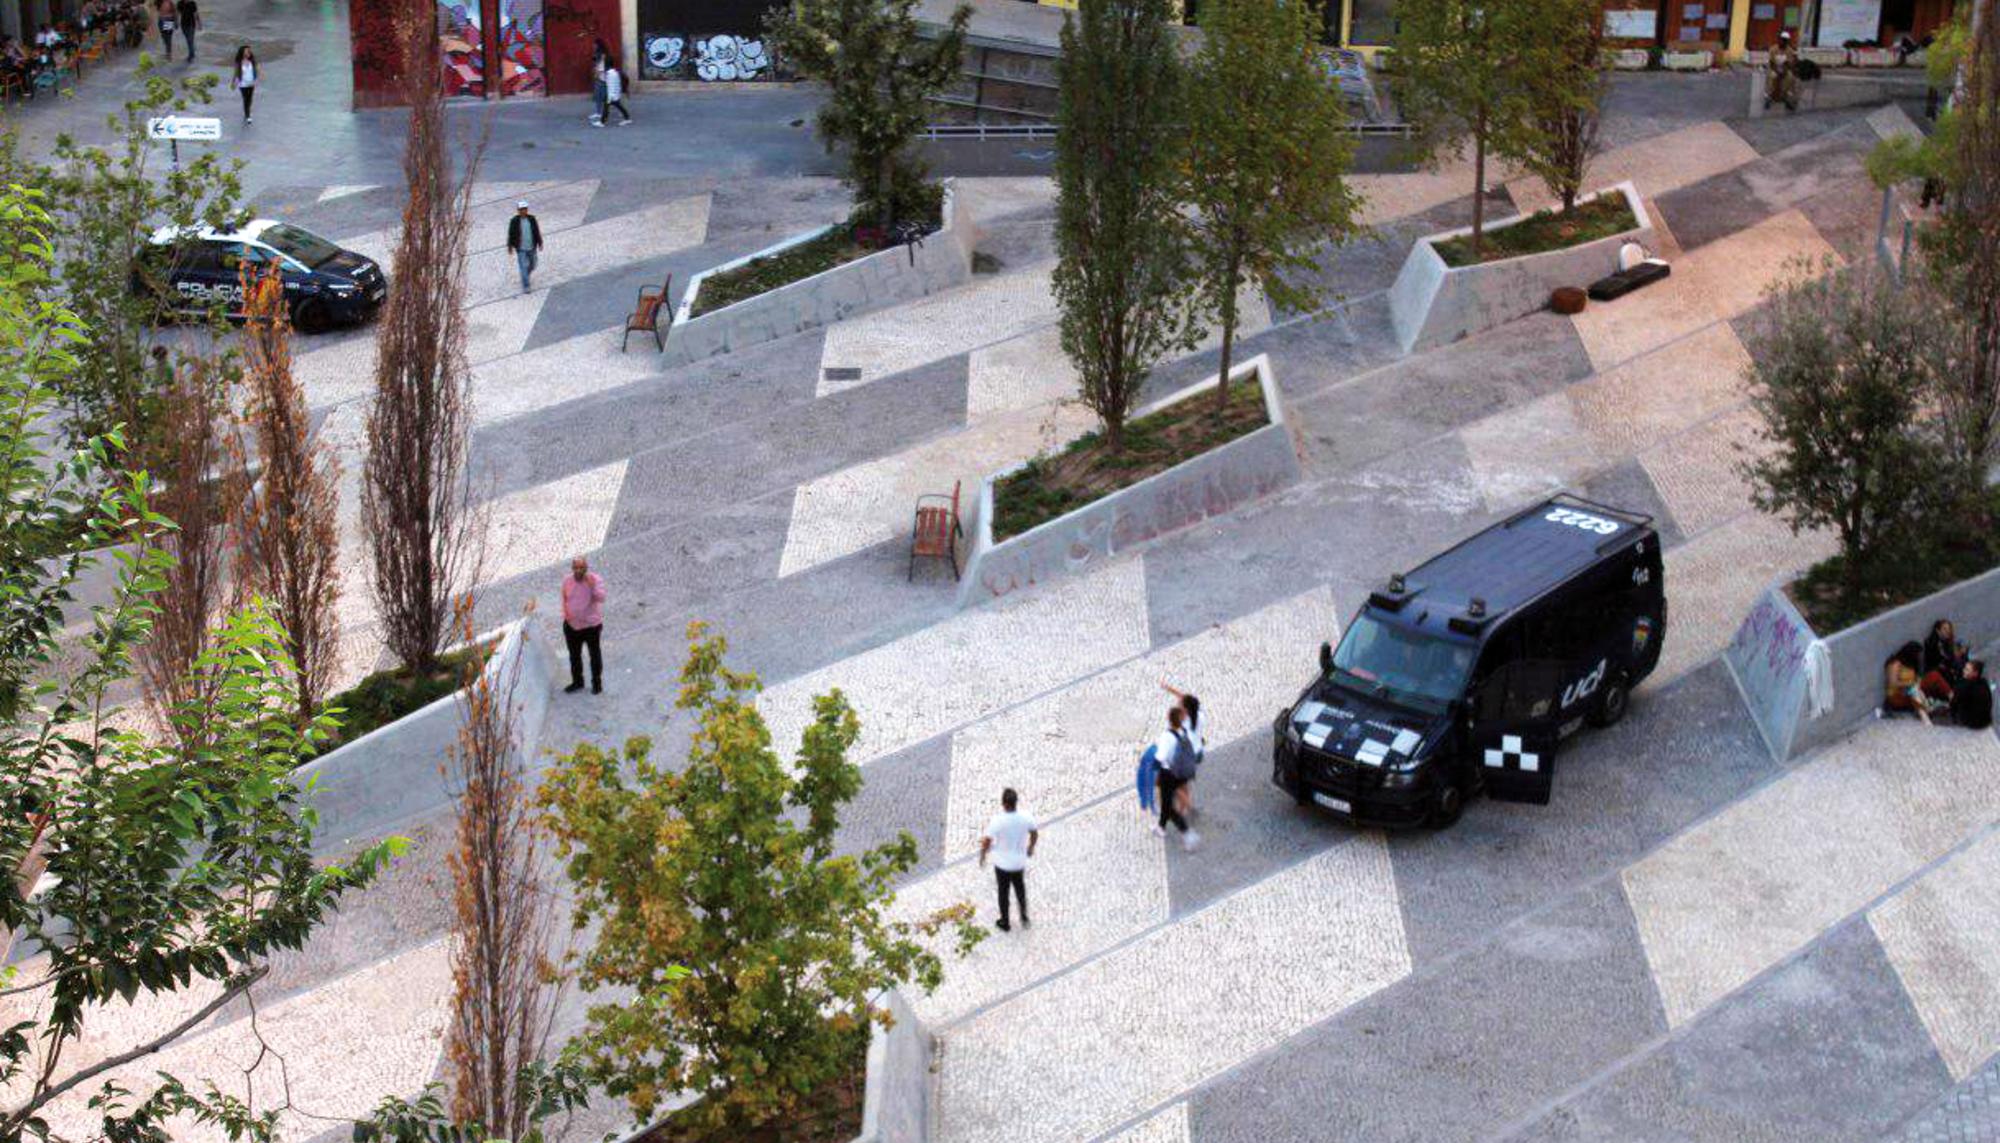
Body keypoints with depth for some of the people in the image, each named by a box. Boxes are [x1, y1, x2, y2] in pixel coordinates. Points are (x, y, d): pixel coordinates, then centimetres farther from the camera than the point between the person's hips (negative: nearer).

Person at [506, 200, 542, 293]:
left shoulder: (532, 219, -3)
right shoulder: (514, 221, -12)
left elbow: (537, 232, 5)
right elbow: (511, 234, -5)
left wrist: (540, 243, 6)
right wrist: (510, 246, -1)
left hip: (532, 247, 4)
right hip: (521, 248, -4)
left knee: (532, 266, 17)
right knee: (523, 267, -7)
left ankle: (525, 278, 46)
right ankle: (525, 286, -1)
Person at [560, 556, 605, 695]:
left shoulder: (595, 579, -16)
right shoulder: (567, 580, -3)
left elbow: (601, 598, -26)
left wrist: (593, 586, -38)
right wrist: (565, 613, 3)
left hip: (592, 625, -4)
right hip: (572, 625, 4)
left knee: (595, 655, 11)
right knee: (574, 655, 17)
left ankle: (597, 682, 26)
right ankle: (577, 682, 35)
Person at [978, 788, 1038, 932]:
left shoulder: (997, 821, -28)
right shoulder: (1025, 818, -18)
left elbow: (986, 842, -24)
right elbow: (1035, 834, 0)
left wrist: (982, 857, -5)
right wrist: (1031, 847, 20)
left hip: (1002, 864, -2)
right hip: (1019, 862, 2)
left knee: (1003, 893, 18)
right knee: (1020, 888, 29)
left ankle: (1005, 923, 32)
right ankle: (1024, 916, 33)